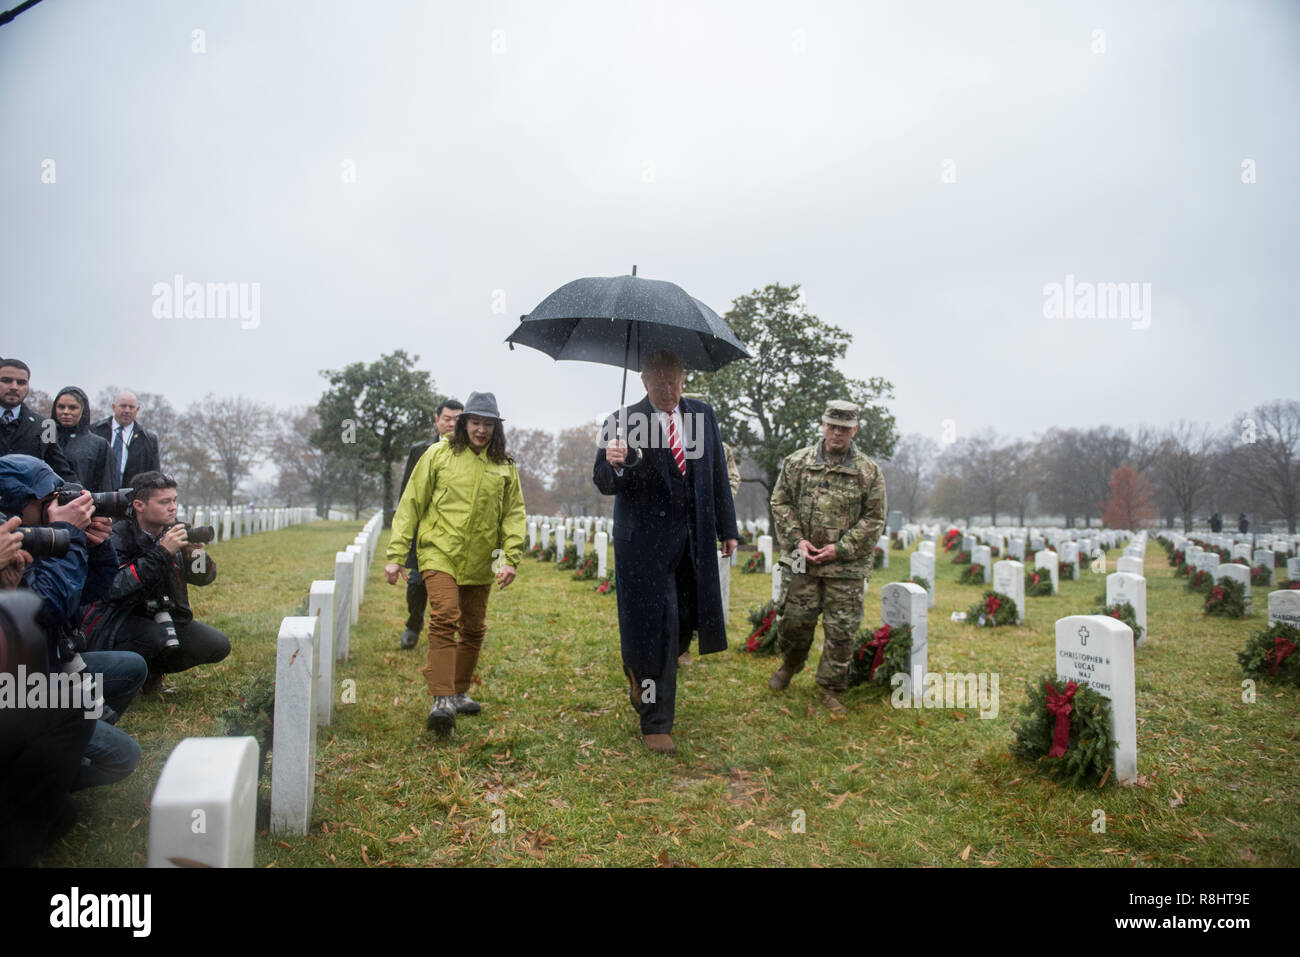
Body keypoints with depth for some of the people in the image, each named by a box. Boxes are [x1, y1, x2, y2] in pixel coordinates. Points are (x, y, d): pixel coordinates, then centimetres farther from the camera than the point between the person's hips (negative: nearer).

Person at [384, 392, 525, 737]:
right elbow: (411, 505, 2)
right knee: (445, 617, -20)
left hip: (479, 561, 4)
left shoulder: (505, 466, 7)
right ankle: (441, 700, -21)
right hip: (440, 552, -3)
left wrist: (510, 558, -3)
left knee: (474, 628, 11)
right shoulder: (438, 455, 0)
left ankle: (459, 693, 29)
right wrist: (396, 555, -2)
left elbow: (513, 515, 10)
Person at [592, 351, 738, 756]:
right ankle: (655, 724, 12)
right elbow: (604, 484, -8)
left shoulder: (703, 414, 8)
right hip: (646, 538, -4)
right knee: (657, 627, -2)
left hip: (694, 537, 5)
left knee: (684, 623, 10)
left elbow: (718, 474, 14)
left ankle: (641, 675, 41)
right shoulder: (624, 420, -5)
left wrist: (727, 528, 12)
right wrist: (613, 465, -31)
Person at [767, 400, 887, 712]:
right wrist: (796, 540, -7)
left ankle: (831, 688, 20)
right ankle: (789, 666, 37)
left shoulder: (869, 472, 0)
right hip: (801, 561, 1)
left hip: (847, 567, -1)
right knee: (795, 620, 9)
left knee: (841, 630, 2)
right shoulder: (797, 462, 3)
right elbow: (780, 502, 6)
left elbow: (874, 519, 0)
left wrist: (840, 549, -10)